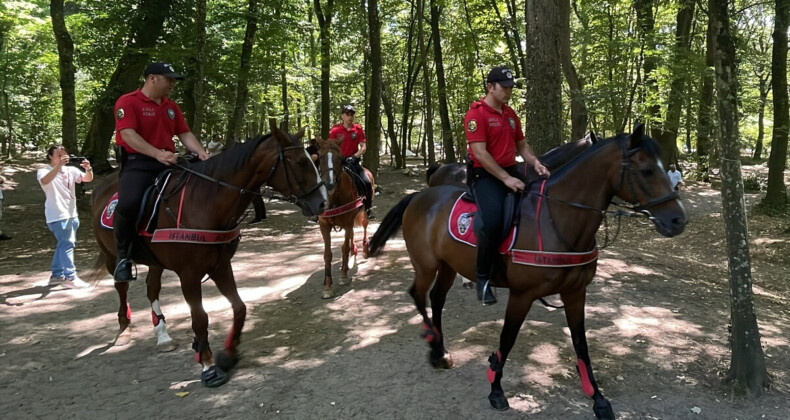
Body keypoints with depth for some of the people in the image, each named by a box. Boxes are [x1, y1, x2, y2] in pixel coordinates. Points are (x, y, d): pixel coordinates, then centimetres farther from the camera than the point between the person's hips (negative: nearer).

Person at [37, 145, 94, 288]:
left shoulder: (70, 170, 8)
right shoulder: (43, 171, -5)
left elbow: (88, 179, -1)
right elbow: (45, 181, -28)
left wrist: (88, 169, -23)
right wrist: (59, 165, -37)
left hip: (71, 214, 6)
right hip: (57, 215, -6)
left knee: (63, 245, 14)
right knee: (67, 244, -13)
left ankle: (57, 275, 26)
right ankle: (70, 278, -12)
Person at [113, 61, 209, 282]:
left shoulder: (172, 107, 18)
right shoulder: (128, 102, -3)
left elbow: (185, 134, 16)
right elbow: (128, 135, -16)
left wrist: (200, 152, -5)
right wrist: (157, 154, -28)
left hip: (169, 162, 7)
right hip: (138, 163, -7)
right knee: (129, 203, -33)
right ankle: (123, 255, -10)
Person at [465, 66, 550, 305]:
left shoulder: (510, 114, 15)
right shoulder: (476, 114, -10)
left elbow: (521, 145, 21)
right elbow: (480, 153, -18)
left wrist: (535, 163, 0)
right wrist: (505, 179, -22)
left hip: (510, 171, 8)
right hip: (484, 175, -8)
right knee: (493, 220, -30)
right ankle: (482, 277, -12)